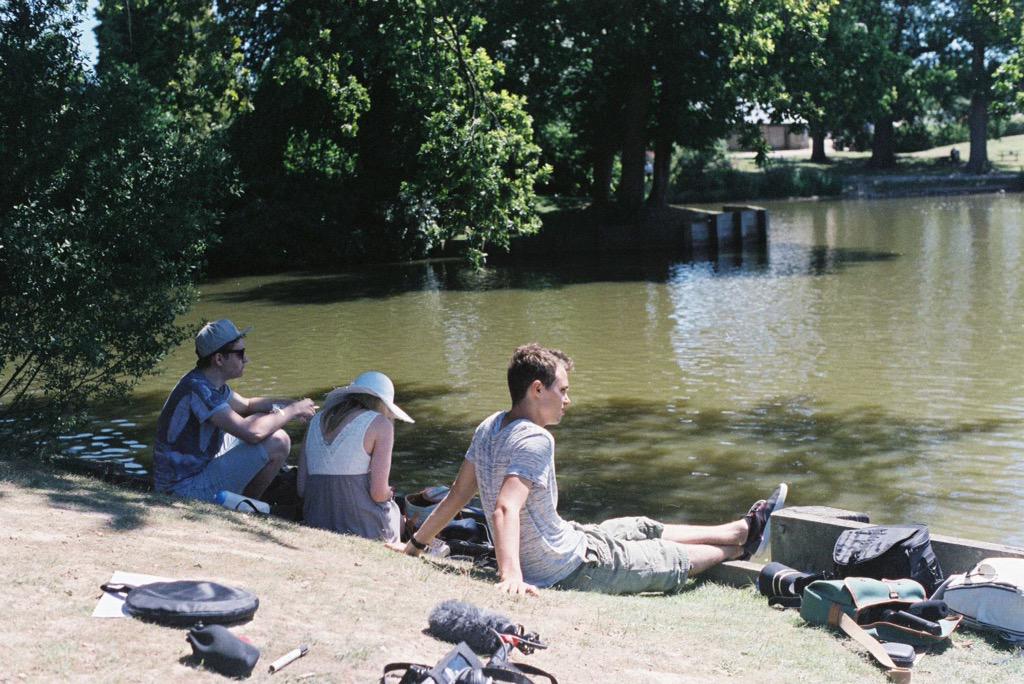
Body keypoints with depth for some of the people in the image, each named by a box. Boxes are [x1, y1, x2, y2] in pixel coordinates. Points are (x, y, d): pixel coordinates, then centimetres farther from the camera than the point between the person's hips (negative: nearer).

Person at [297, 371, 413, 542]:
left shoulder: (316, 421, 11)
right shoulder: (380, 423, -5)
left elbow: (301, 489, 8)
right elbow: (378, 493, -12)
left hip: (318, 527, 4)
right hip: (365, 530, -4)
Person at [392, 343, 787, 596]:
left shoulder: (489, 428, -2)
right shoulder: (535, 440, -28)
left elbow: (457, 496, 2)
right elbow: (505, 510, -38)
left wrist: (416, 545, 9)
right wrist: (511, 576, -48)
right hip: (571, 571, -9)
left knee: (647, 529, 23)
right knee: (675, 560, 13)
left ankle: (743, 529, 39)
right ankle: (742, 546, 39)